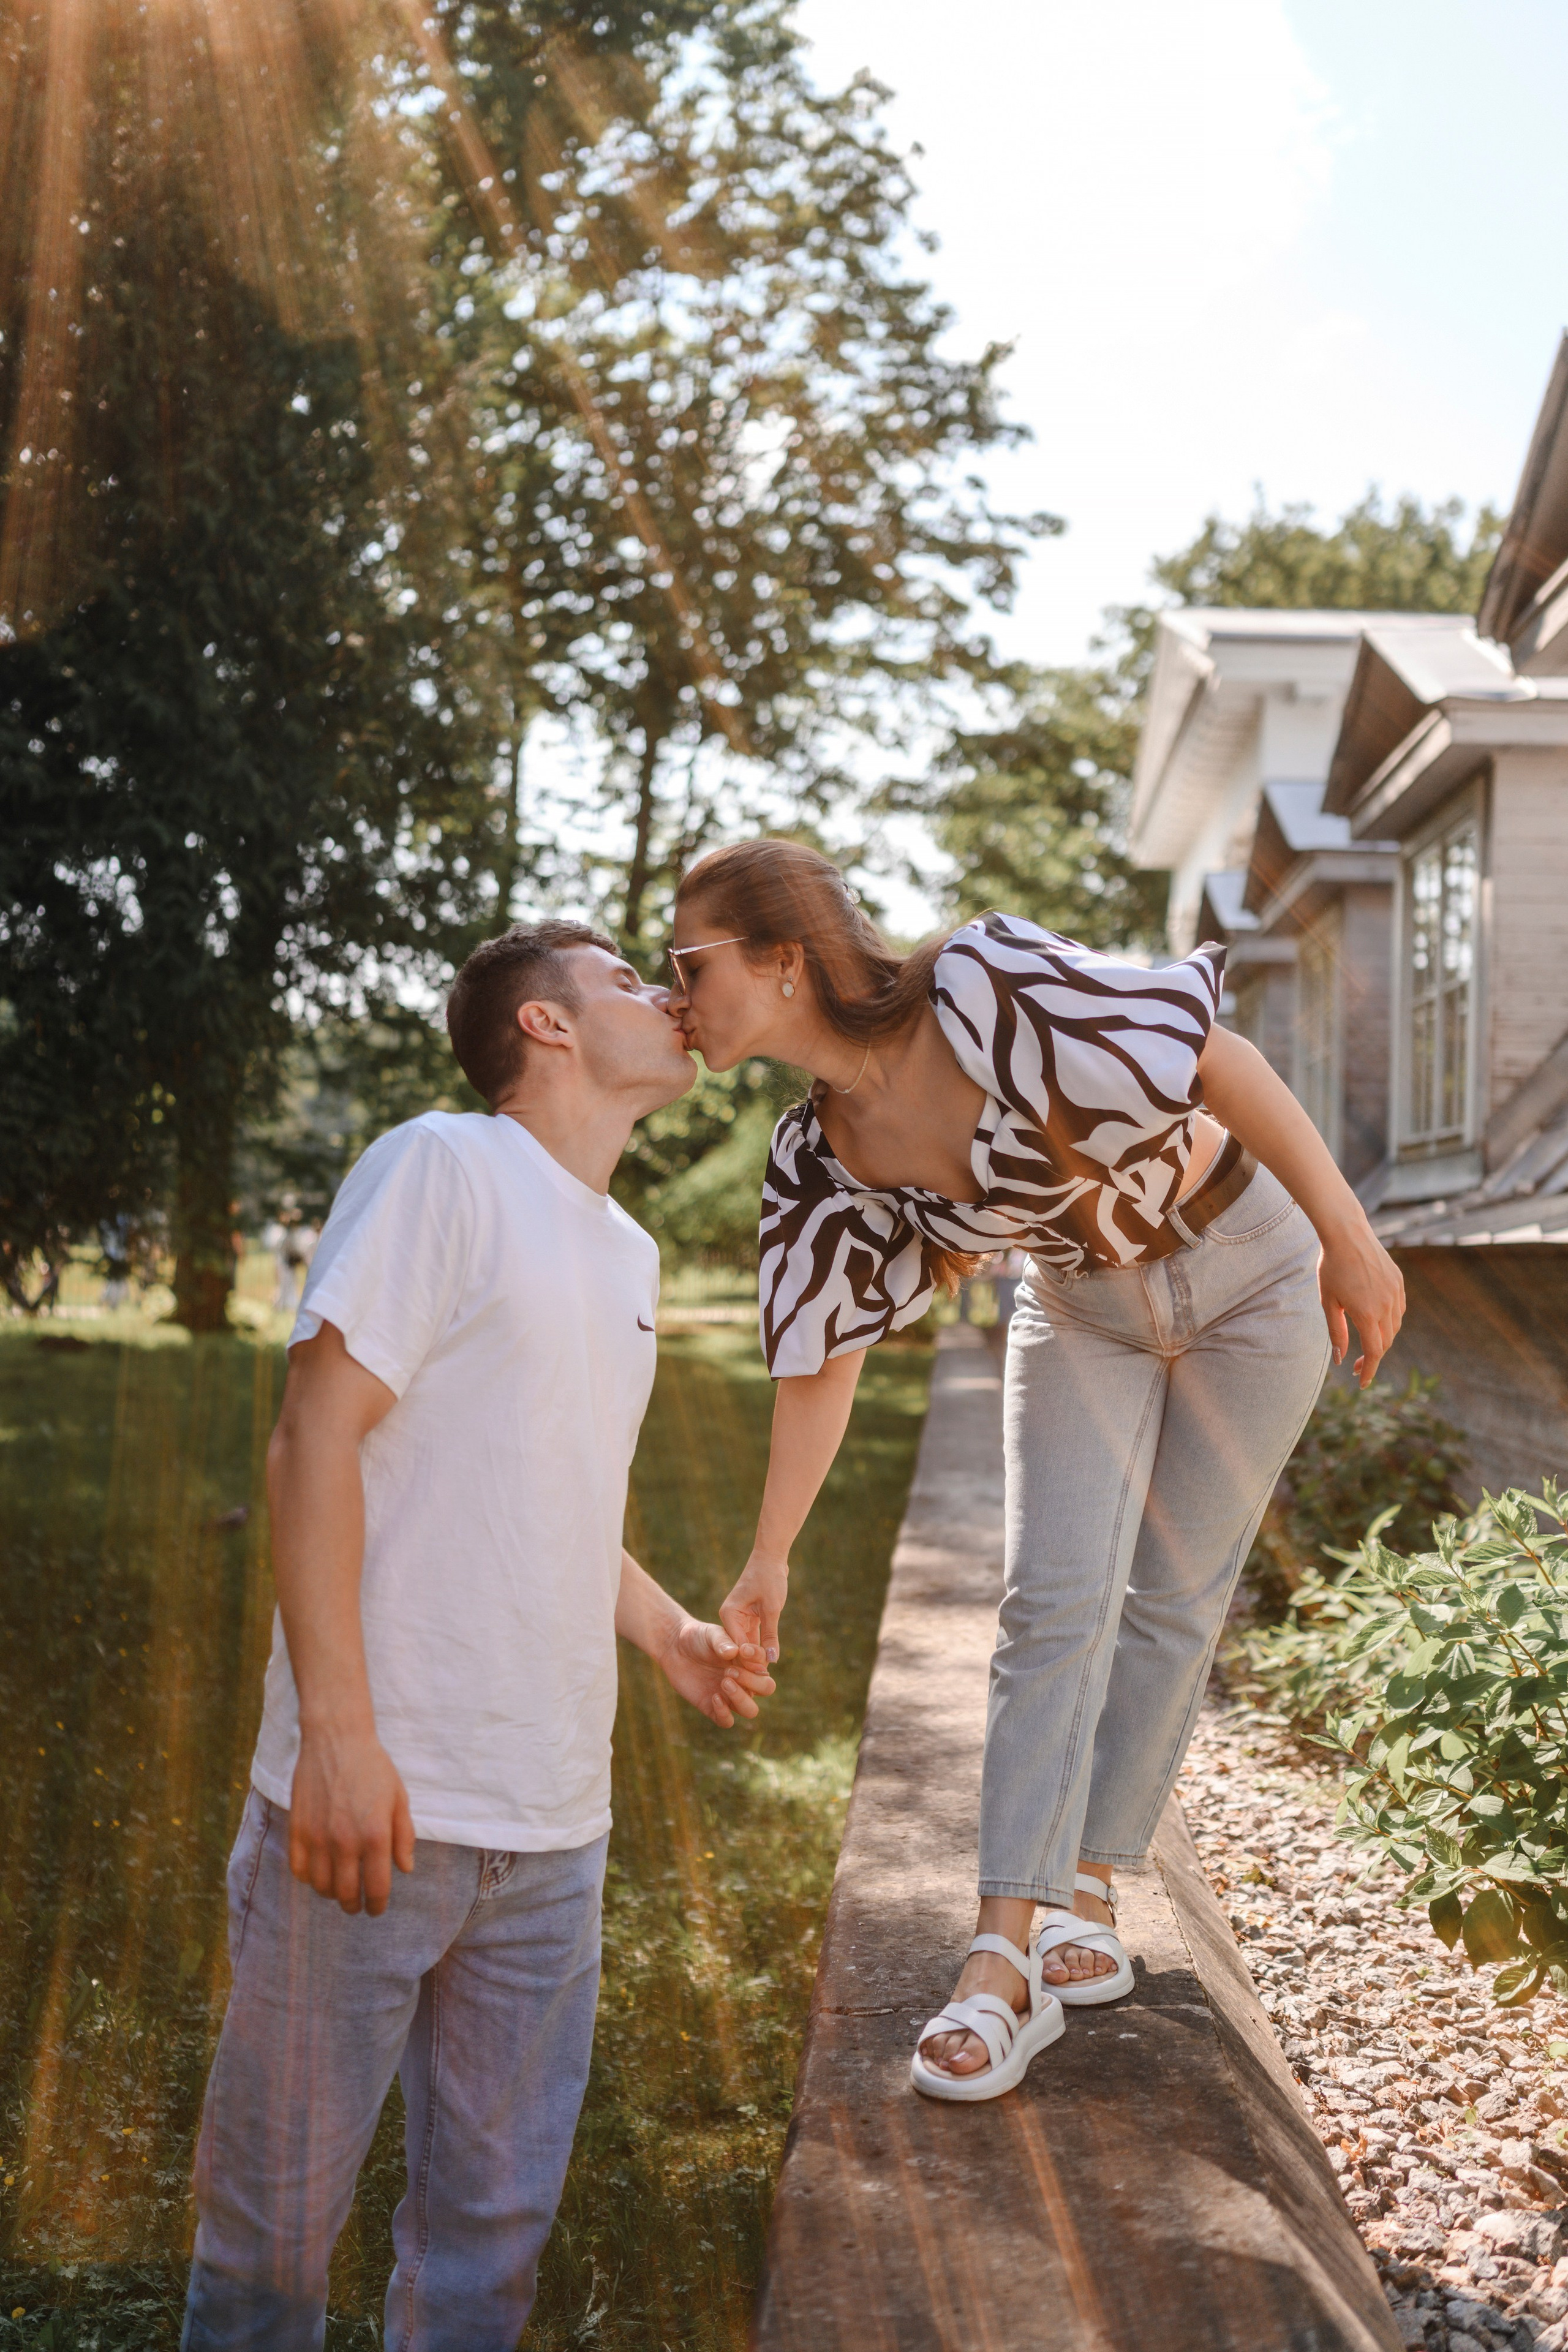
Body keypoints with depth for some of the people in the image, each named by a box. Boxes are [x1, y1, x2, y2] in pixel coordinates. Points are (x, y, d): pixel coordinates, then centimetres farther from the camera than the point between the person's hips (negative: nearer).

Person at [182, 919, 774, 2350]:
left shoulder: (627, 1252, 17)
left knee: (497, 2219, 14)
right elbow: (316, 1441, -13)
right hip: (376, 1798, -7)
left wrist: (669, 1632, 15)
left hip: (552, 1827, 7)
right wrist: (338, 1732, -19)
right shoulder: (444, 1168, -7)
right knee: (279, 2199, 8)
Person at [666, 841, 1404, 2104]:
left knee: (1173, 1601, 2)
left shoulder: (986, 988, -33)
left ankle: (1089, 1903, 16)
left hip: (1244, 1275, -3)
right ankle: (1007, 1963, -5)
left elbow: (1220, 1061, -27)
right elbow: (824, 1360, -4)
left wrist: (1348, 1235, -26)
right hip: (1084, 1306, 4)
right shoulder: (824, 1160, -13)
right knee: (1057, 1602, -8)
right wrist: (769, 1559, 0)